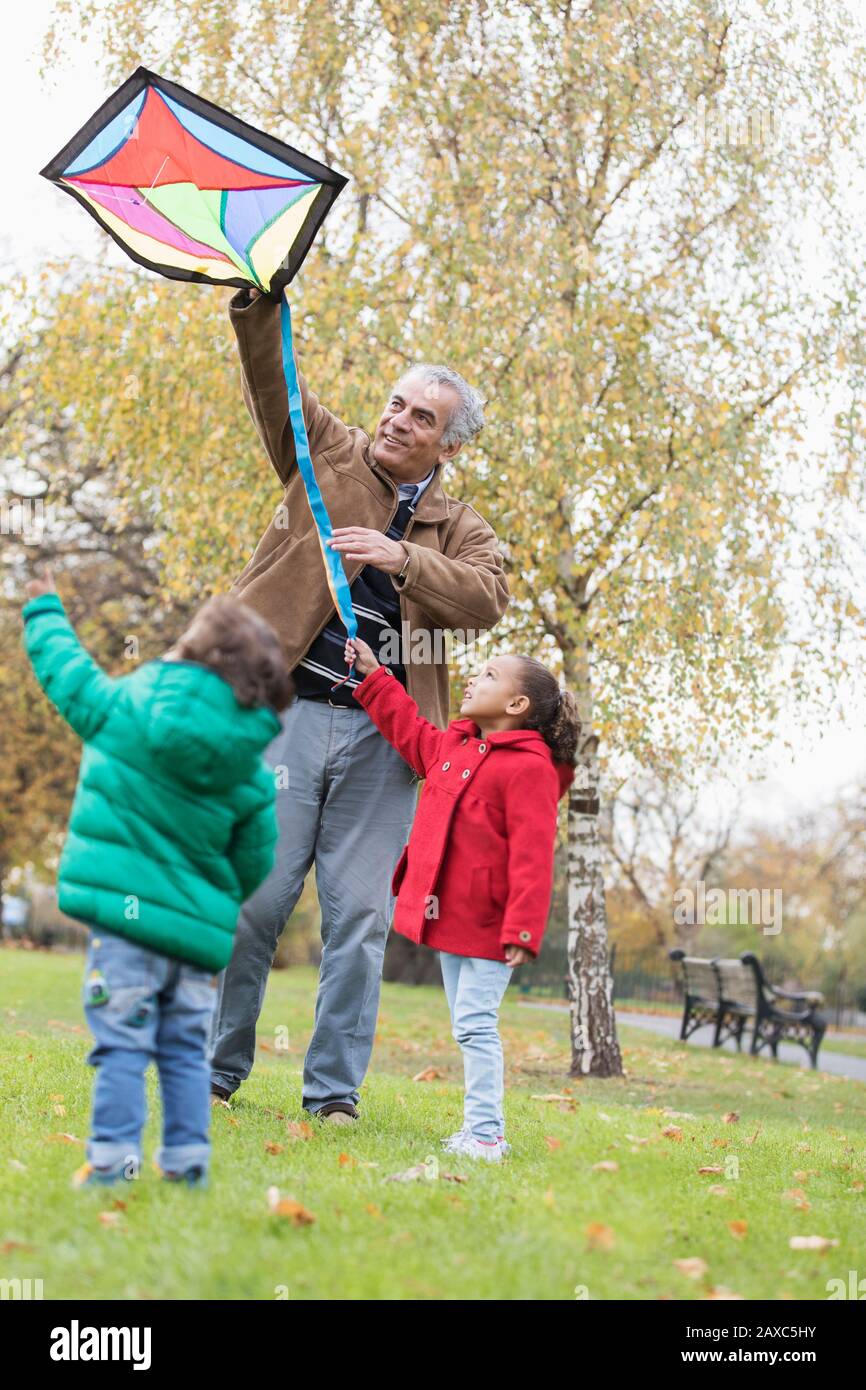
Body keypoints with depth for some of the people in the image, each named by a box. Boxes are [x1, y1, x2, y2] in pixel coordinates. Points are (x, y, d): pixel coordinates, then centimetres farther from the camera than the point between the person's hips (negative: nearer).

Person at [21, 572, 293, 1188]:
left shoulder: (131, 704, -6)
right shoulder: (252, 773, 4)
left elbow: (69, 675, 11)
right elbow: (255, 861, 9)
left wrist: (45, 612, 29)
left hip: (126, 910, -4)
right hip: (199, 929, 4)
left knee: (123, 1045, -2)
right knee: (186, 1051, 12)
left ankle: (113, 1158, -5)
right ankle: (187, 1161, 12)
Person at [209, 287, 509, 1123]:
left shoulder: (458, 527, 15)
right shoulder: (329, 459, 14)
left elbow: (488, 597, -4)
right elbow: (273, 384, 2)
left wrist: (402, 558, -18)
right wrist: (259, 301, -14)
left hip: (386, 738, 1)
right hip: (293, 712, -1)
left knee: (360, 914, 0)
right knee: (255, 897, -4)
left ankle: (334, 1088, 9)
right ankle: (216, 1069, 9)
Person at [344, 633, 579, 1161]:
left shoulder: (530, 767, -16)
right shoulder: (453, 744, 11)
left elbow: (532, 856, -21)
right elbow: (411, 731, 33)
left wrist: (523, 929, -25)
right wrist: (374, 676, 31)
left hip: (487, 926, -9)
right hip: (449, 916, 9)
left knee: (475, 1025, -9)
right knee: (470, 1026, 13)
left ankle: (486, 1134, -4)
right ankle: (481, 1131, 20)